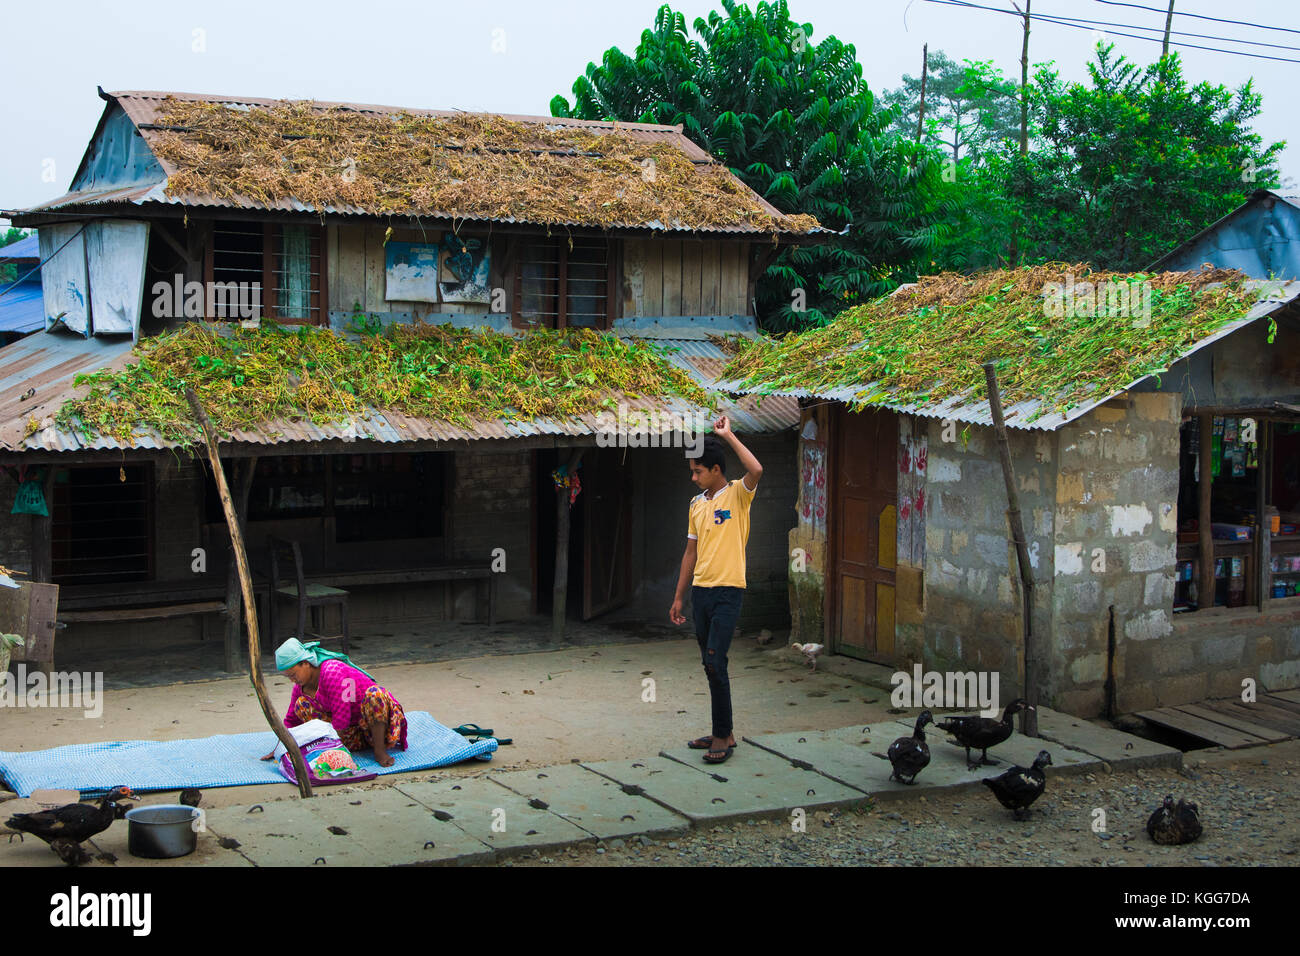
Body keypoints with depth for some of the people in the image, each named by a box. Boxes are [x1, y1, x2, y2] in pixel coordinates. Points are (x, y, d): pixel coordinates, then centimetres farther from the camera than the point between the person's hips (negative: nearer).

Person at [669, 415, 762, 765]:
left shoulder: (738, 494, -5)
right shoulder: (697, 504, 14)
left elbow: (756, 470, -28)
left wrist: (728, 435, -18)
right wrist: (678, 598, 17)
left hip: (727, 591, -7)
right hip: (700, 590, 7)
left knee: (715, 661, -12)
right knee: (710, 665, 11)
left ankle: (723, 736, -4)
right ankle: (723, 732, 20)